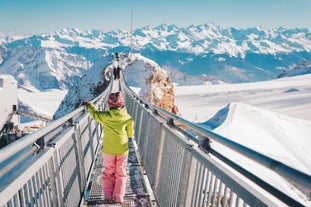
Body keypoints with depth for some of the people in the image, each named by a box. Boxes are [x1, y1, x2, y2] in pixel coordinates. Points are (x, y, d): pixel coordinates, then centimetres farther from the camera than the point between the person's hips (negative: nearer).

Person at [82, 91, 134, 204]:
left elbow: (95, 114, 8)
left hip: (109, 149, 0)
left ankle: (108, 196, 20)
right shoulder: (127, 118, -12)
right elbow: (130, 134, -2)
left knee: (108, 172, 18)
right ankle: (118, 198, 18)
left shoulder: (105, 116, -13)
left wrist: (89, 105, 25)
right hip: (122, 149, 0)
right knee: (121, 173, 14)